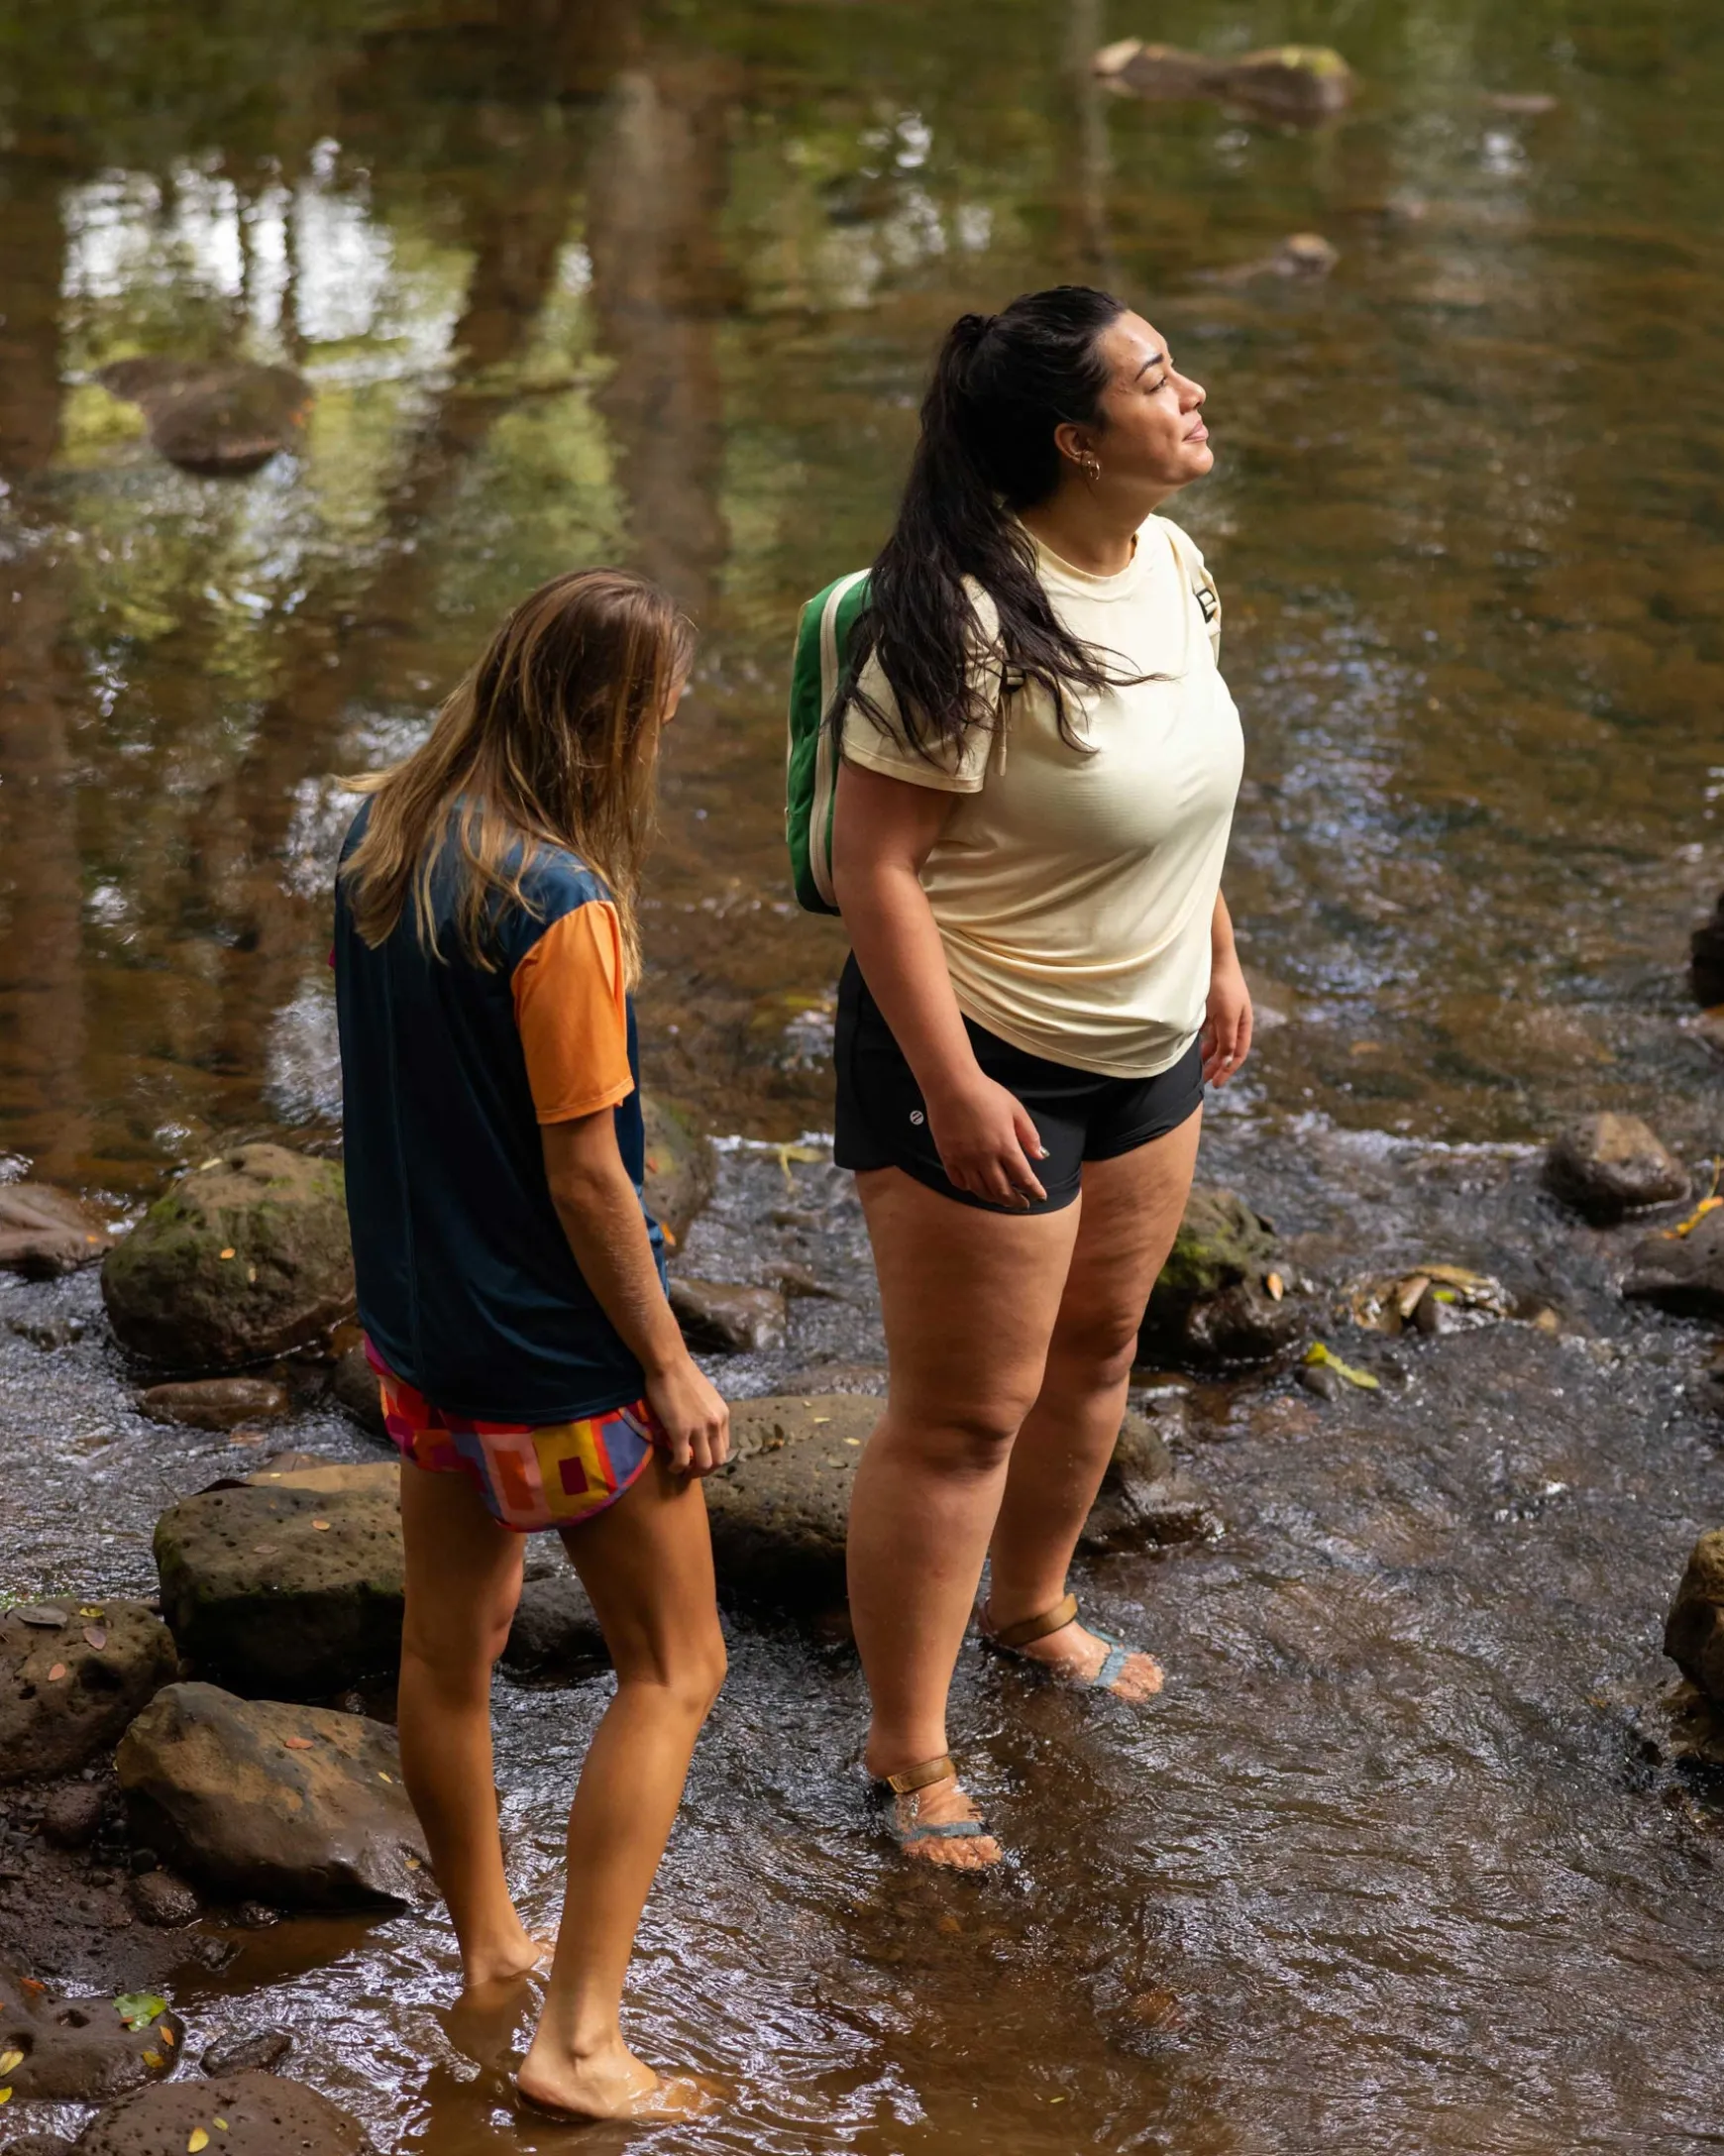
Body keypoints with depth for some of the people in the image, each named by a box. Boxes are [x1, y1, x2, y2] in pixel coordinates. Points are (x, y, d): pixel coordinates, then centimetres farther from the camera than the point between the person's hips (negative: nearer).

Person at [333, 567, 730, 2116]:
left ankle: (484, 1945, 39)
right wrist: (669, 1367, -11)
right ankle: (578, 2035, 6)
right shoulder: (563, 911, -27)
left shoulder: (382, 845, -2)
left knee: (451, 1646, 21)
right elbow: (586, 1177, -22)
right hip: (556, 1347, -8)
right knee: (674, 1671, 7)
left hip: (415, 1318, 8)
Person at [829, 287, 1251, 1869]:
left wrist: (1217, 954, 20)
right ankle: (909, 1753, 16)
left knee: (1098, 1343, 25)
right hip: (984, 1057, -8)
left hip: (1143, 1048, 9)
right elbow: (875, 868, -26)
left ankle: (1030, 1606, 50)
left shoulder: (1170, 565, -2)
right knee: (965, 1415, 1)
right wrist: (952, 1087, -25)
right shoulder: (971, 624, -29)